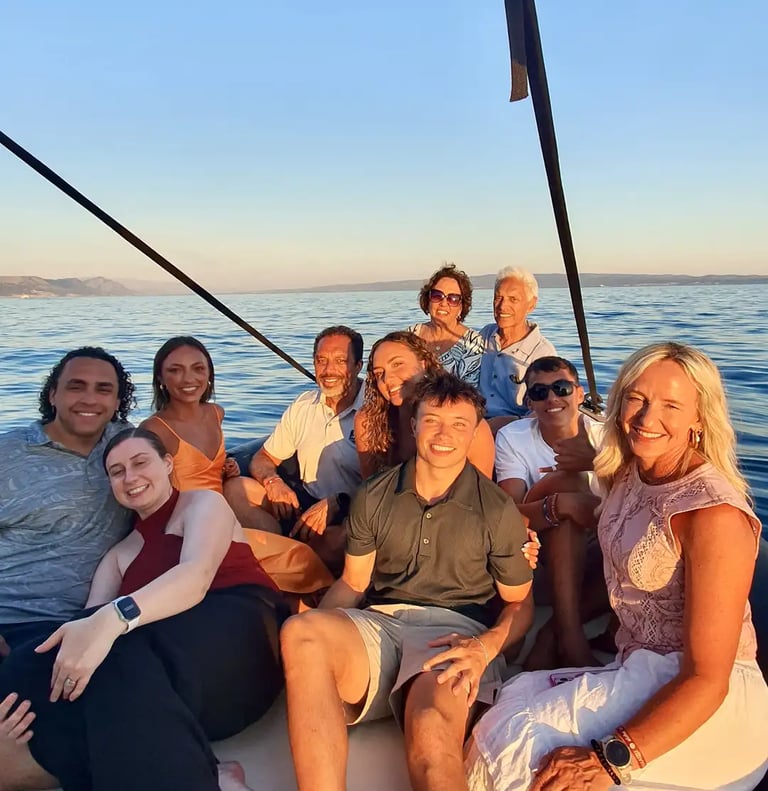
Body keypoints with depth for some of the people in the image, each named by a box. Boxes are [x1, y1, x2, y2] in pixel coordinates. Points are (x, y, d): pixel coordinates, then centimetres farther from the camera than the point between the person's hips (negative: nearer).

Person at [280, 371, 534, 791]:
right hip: (379, 624, 4)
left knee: (431, 731, -42)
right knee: (300, 631, -33)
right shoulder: (373, 497, 10)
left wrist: (487, 645, -12)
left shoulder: (498, 510, 4)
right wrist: (315, 629, -7)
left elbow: (519, 603, 11)